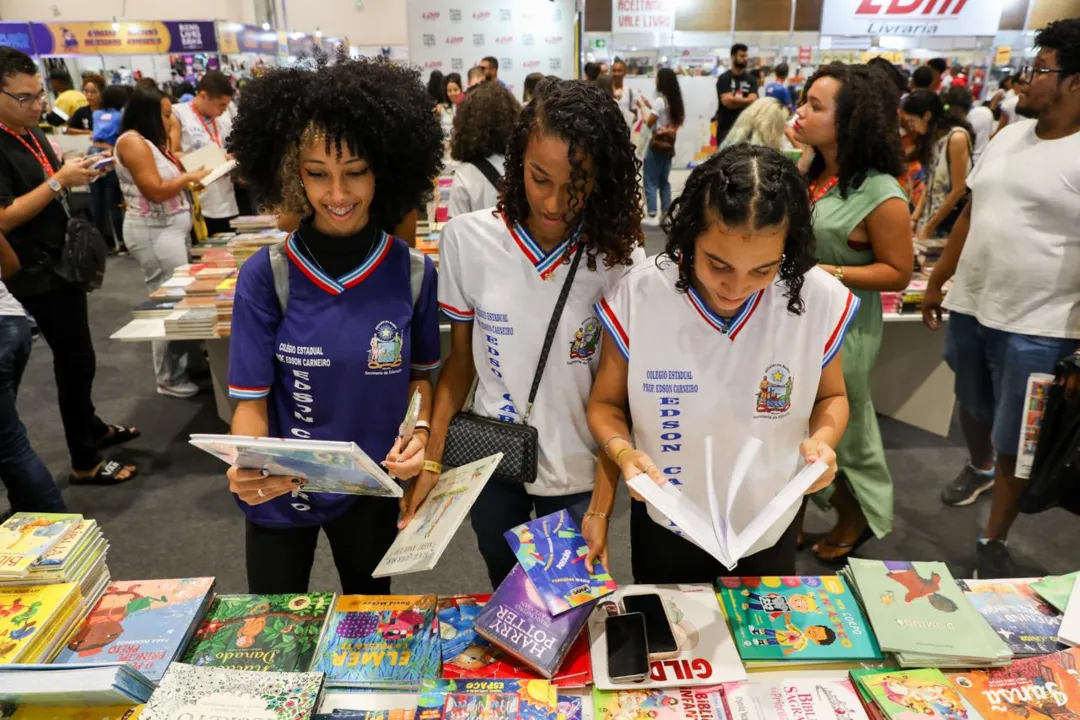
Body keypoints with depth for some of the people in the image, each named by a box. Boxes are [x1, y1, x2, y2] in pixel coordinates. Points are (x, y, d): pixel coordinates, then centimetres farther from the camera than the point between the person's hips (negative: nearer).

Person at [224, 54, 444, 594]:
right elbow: (251, 398, -12)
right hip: (280, 494, -1)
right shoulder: (264, 277, -15)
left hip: (373, 490, 2)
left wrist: (419, 433, -17)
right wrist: (247, 465, -32)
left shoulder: (413, 273, -11)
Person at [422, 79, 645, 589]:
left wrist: (601, 507, -14)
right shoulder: (465, 239, -12)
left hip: (576, 472, -1)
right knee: (504, 598, 25)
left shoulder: (619, 258, -15)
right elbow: (460, 361, -1)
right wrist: (432, 459, -6)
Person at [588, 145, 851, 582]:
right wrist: (624, 451, -27)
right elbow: (605, 404, -7)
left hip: (770, 526, 1)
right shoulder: (636, 298, -22)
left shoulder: (820, 300, -18)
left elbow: (830, 396, 1)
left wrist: (822, 440, -19)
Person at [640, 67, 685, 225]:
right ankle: (666, 214, 13)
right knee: (664, 181, 13)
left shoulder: (660, 100, -15)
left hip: (657, 144, -8)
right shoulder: (675, 100, 8)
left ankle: (652, 216, -6)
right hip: (669, 144, 8)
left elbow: (649, 122, -12)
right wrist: (650, 106, 15)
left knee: (651, 181, -3)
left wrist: (643, 107, 0)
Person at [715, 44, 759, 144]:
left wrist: (735, 99, -12)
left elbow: (753, 100, -5)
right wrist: (746, 100, -6)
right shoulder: (724, 78, -1)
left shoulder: (750, 79, 10)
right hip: (726, 127, -3)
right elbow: (726, 101, -14)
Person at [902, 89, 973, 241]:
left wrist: (929, 227, -12)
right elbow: (930, 184, 9)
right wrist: (915, 218, -1)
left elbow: (959, 190, -15)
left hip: (950, 220, -7)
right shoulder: (931, 138, 9)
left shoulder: (956, 137, -14)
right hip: (929, 215, 7)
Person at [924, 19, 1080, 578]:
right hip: (969, 307, 6)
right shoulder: (1008, 136, 7)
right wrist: (937, 281, 15)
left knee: (1015, 442, 5)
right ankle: (978, 467, 54)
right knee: (972, 406, 25)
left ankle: (993, 542, 22)